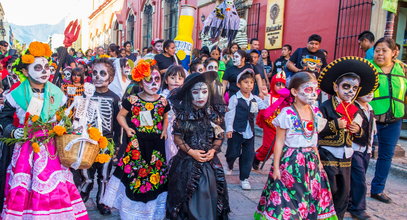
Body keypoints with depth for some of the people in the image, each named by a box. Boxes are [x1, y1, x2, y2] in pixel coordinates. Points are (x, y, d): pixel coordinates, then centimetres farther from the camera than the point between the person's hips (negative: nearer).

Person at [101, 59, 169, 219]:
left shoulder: (163, 101, 2)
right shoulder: (132, 100, -4)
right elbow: (121, 116, 8)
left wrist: (164, 130, 3)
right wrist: (127, 129, -7)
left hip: (156, 144, 2)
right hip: (137, 143, -2)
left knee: (155, 174, 9)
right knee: (134, 172, 2)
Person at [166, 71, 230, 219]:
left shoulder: (214, 114, -2)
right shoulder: (183, 114, -7)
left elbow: (219, 137, 5)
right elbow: (177, 138, -4)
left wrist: (213, 150, -11)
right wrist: (191, 151, -14)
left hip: (209, 161, 2)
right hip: (187, 161, -1)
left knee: (208, 194, 5)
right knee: (188, 196, 7)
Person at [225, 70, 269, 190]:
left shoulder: (255, 99, 7)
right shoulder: (235, 98, -9)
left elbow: (265, 107, 5)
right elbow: (229, 114, -10)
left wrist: (266, 96, -5)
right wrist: (229, 129, -12)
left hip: (249, 131, 5)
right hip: (236, 131, -4)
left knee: (248, 155, 5)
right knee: (233, 152, 5)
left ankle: (244, 178, 18)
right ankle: (229, 166, 39)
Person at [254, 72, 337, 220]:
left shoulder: (316, 113, 4)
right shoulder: (287, 114, -13)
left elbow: (313, 141, 14)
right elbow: (279, 142, -9)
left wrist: (318, 161, 15)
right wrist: (276, 167, -9)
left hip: (311, 162, 6)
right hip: (291, 162, -6)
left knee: (312, 199, 14)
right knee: (287, 202, 1)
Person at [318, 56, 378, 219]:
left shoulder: (356, 111, 9)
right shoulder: (326, 107, -10)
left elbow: (361, 139, 18)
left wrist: (358, 131, -3)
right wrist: (335, 125, -23)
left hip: (346, 158, 7)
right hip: (327, 156, -6)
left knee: (344, 192, 15)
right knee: (328, 191, 0)